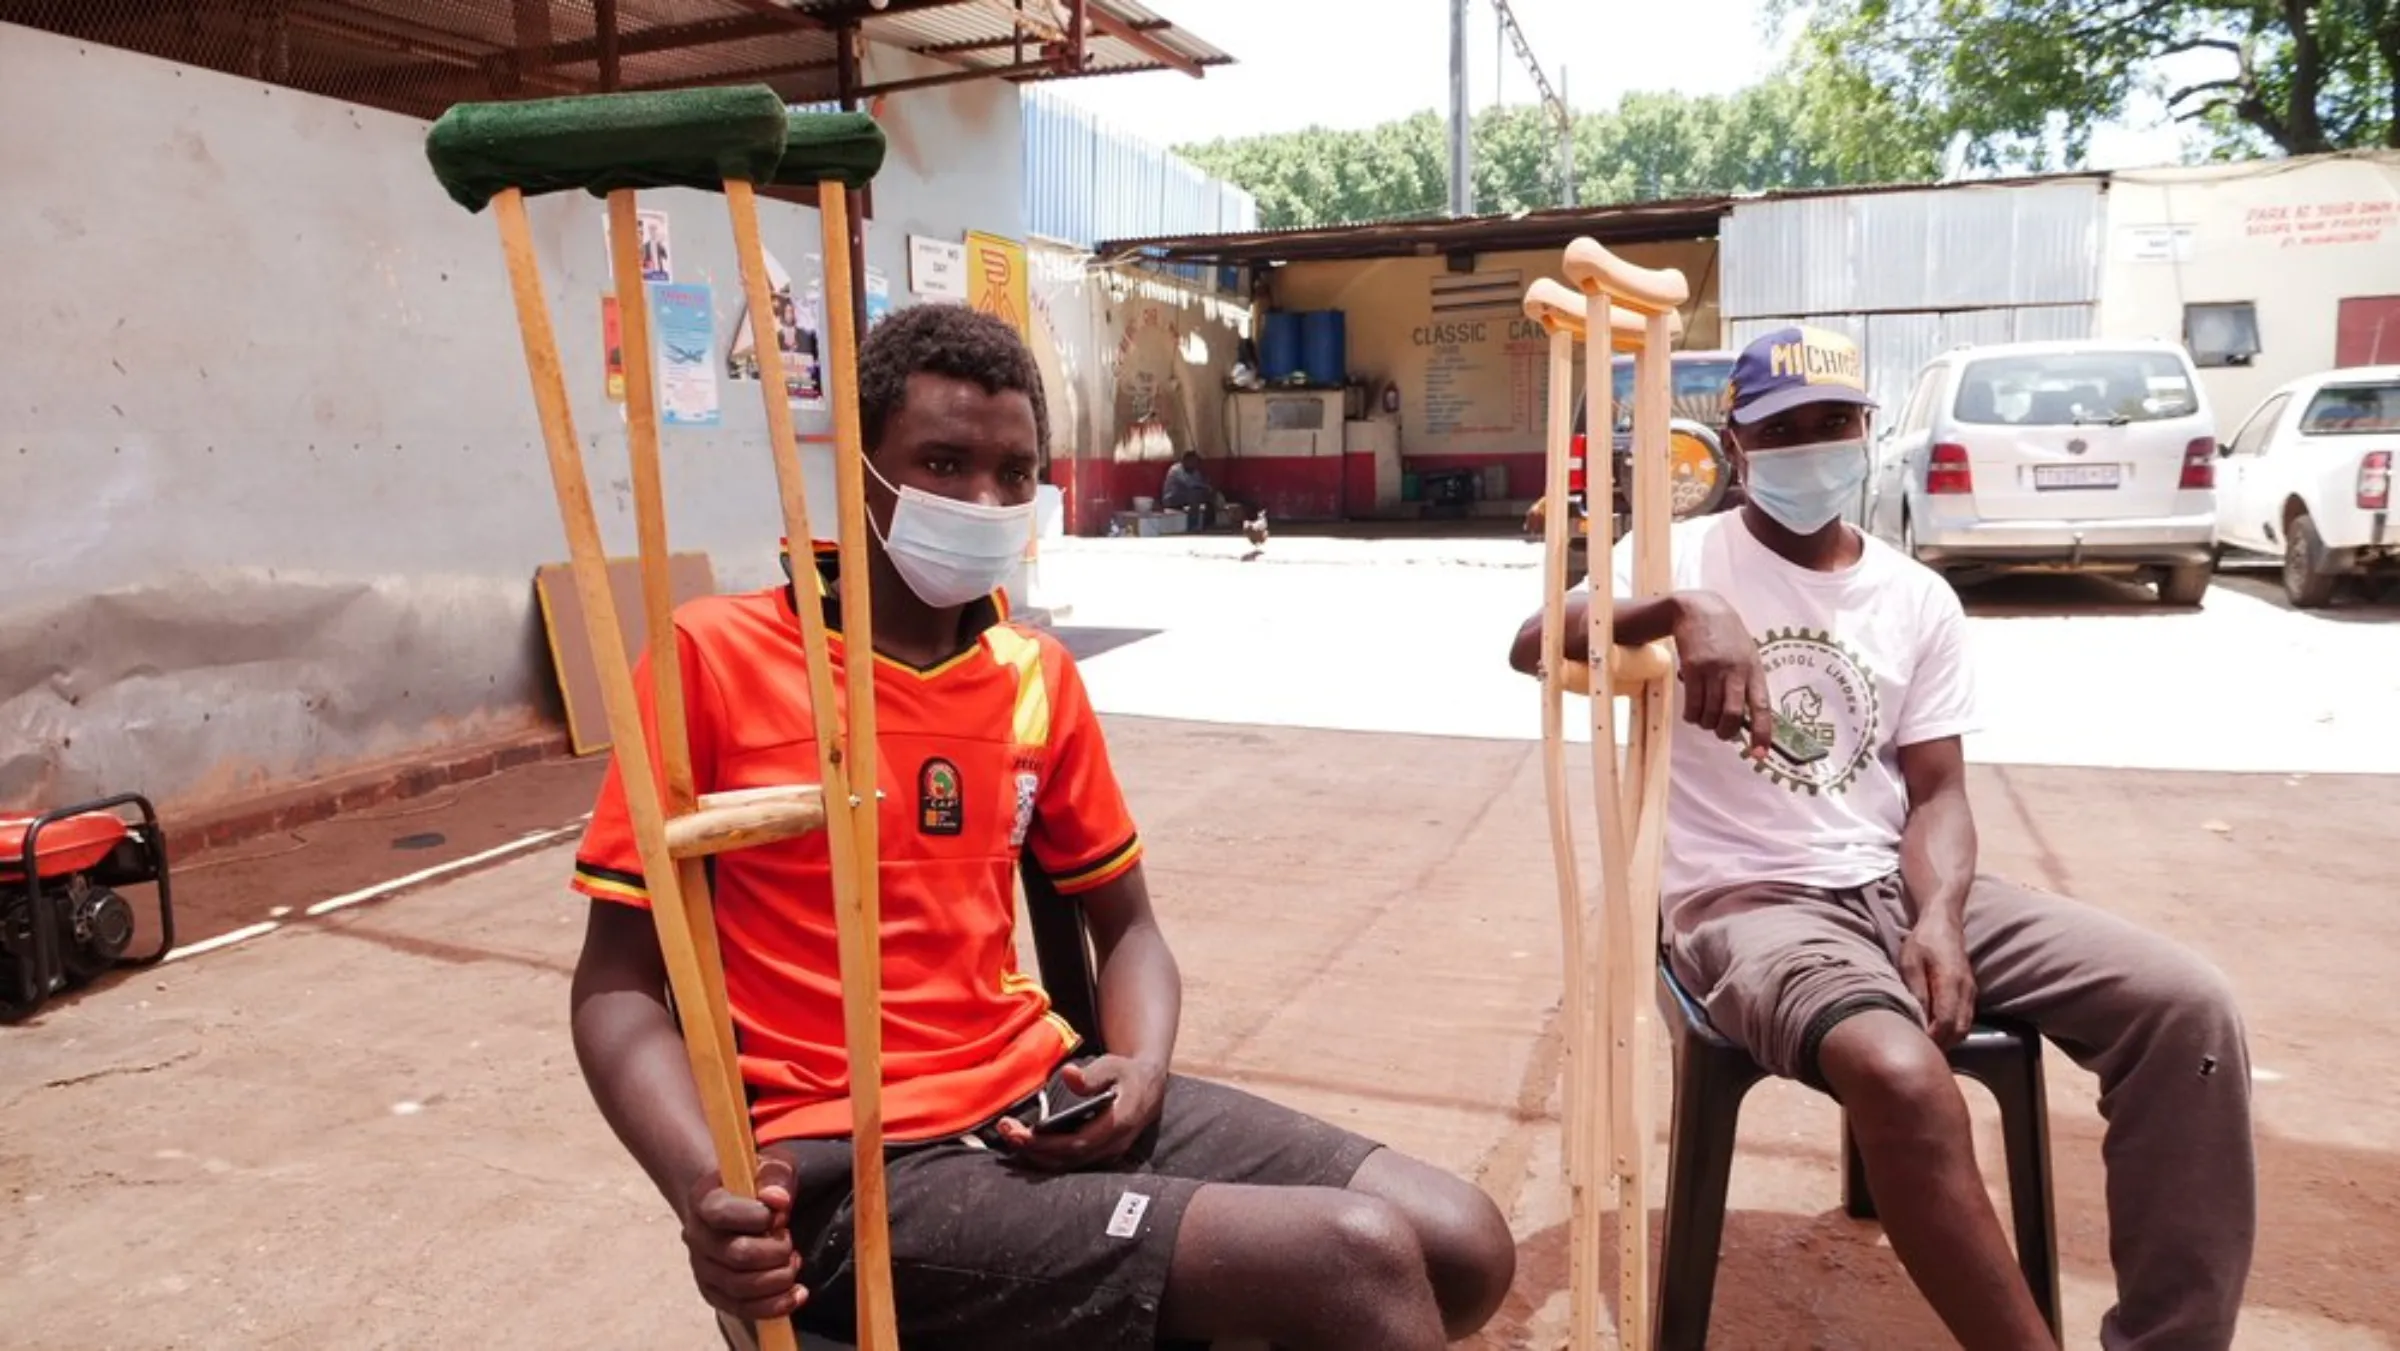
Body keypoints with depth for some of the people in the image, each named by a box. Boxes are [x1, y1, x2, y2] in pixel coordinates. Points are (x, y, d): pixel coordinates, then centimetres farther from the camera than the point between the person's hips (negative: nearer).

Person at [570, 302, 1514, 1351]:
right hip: (855, 1166, -6)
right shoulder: (717, 655, -7)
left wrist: (1142, 1071, -4)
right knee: (1355, 1264, -21)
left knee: (1461, 1247, -1)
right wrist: (703, 1190, -22)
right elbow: (616, 986, -4)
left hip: (1043, 1098, 6)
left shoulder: (1041, 676, 7)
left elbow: (1125, 924, 17)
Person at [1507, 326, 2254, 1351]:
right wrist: (1684, 610, -34)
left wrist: (1938, 919, -14)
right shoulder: (1681, 555, 0)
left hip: (1894, 884, 5)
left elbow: (1937, 793, 7)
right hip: (1742, 898, -5)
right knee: (1900, 1074, -36)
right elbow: (1531, 647, -17)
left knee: (2187, 1006, -14)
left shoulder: (1918, 598, 11)